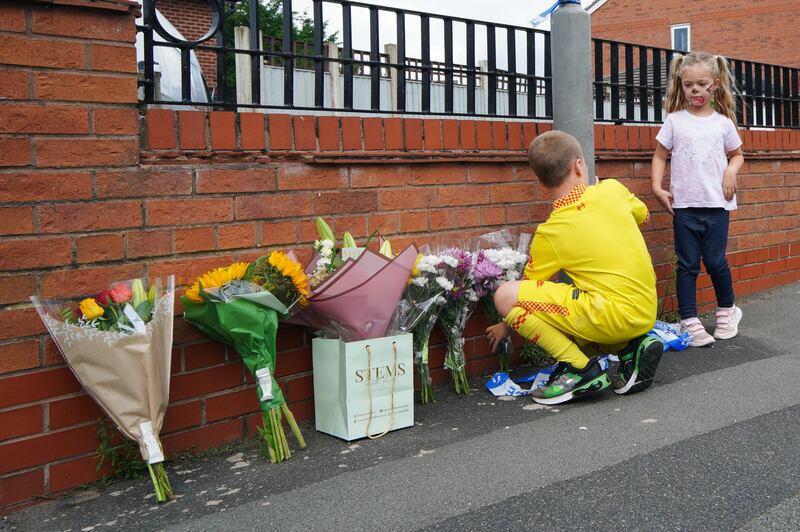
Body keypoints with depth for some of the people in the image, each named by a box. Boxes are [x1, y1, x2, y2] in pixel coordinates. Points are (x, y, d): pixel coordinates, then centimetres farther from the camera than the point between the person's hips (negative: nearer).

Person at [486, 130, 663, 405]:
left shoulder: (551, 233, -8)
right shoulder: (612, 189, 2)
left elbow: (528, 289, 4)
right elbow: (641, 214, 25)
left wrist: (507, 326, 21)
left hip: (615, 315, -7)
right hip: (647, 313, 7)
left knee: (505, 295, -12)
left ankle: (581, 369, -10)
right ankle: (632, 348, 10)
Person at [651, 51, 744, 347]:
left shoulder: (723, 122, 6)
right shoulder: (675, 120, 3)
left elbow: (737, 154, 19)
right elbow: (660, 156, 7)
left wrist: (731, 171, -3)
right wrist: (657, 187, -6)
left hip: (716, 203, 1)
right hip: (684, 204, 0)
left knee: (715, 261, 2)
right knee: (688, 264, 1)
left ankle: (727, 310, 26)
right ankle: (689, 322, 6)